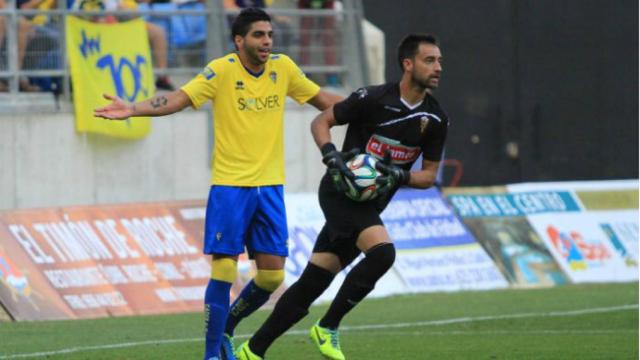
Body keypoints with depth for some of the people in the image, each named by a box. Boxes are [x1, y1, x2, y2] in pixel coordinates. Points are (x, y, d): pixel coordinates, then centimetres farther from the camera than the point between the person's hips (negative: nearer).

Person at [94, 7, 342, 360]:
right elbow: (180, 98, -19)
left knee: (271, 276, 3)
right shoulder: (222, 70, -10)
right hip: (229, 185, -5)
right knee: (224, 271, -8)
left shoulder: (283, 67, 4)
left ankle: (226, 329, 26)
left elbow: (322, 99, 17)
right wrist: (133, 109, -34)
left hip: (269, 186, 5)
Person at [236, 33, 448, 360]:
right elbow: (321, 122, -5)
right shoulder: (374, 99, -15)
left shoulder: (436, 120, 1)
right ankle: (328, 327, -13)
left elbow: (429, 175, 7)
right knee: (382, 251, -28)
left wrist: (398, 175, -13)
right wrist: (331, 156, -22)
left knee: (311, 283, 4)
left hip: (368, 206, 6)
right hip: (340, 193, -6)